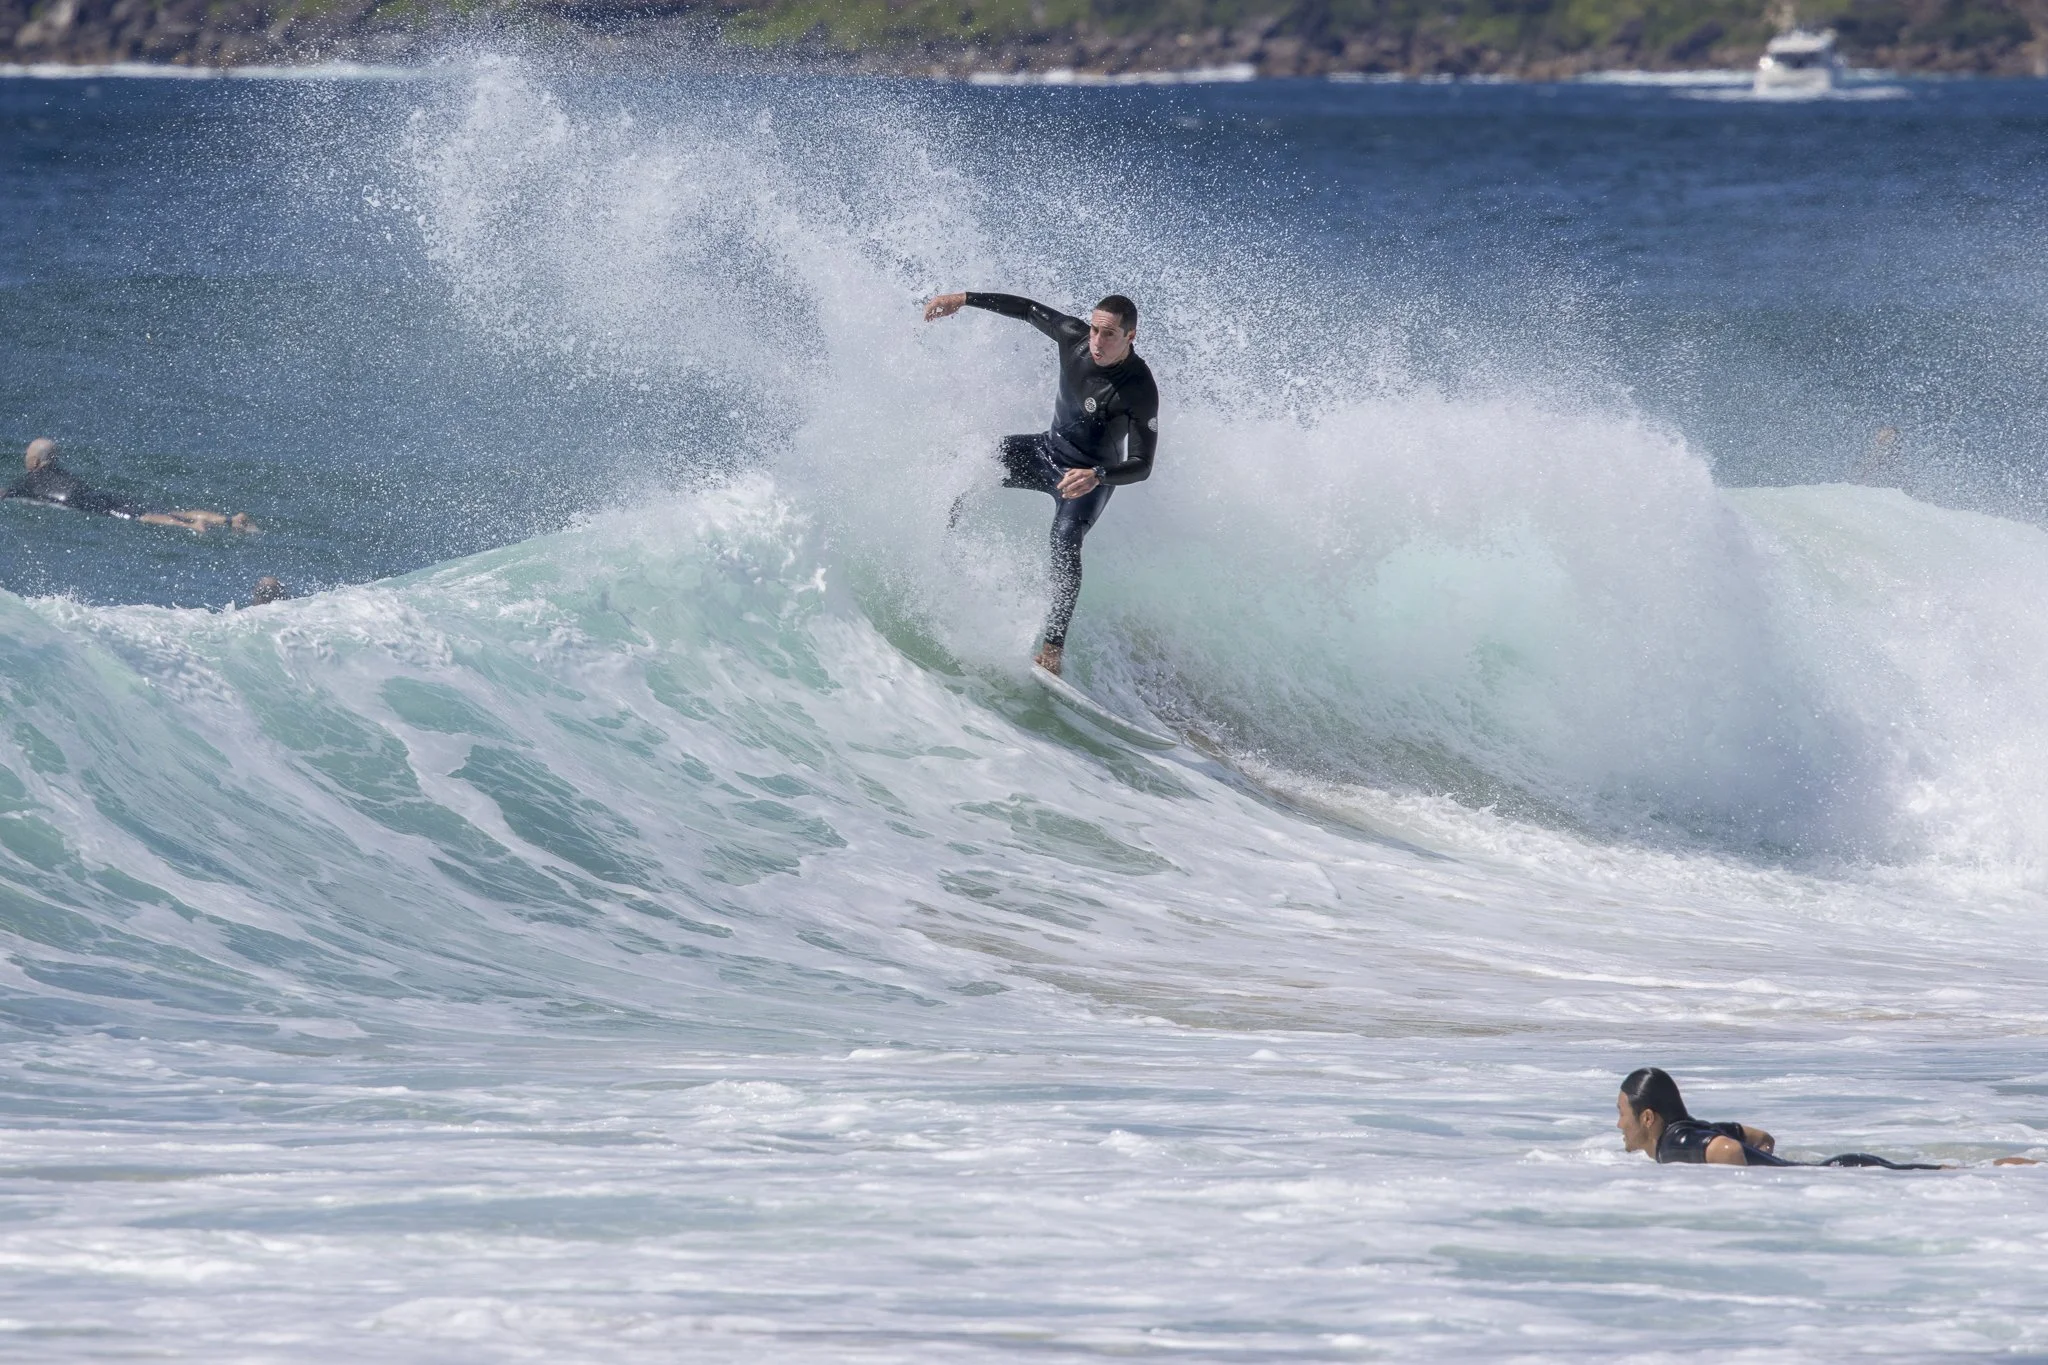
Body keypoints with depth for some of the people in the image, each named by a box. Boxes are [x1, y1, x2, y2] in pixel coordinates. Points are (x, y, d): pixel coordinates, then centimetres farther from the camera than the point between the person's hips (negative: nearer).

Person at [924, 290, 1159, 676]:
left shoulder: (1140, 390, -32)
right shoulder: (1074, 337, -17)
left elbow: (1141, 465, -33)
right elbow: (1028, 309, 2)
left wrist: (1096, 477, -51)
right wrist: (963, 300, 2)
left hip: (1092, 478, -6)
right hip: (1049, 450, 6)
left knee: (1065, 539, -30)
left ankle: (1053, 647, -33)